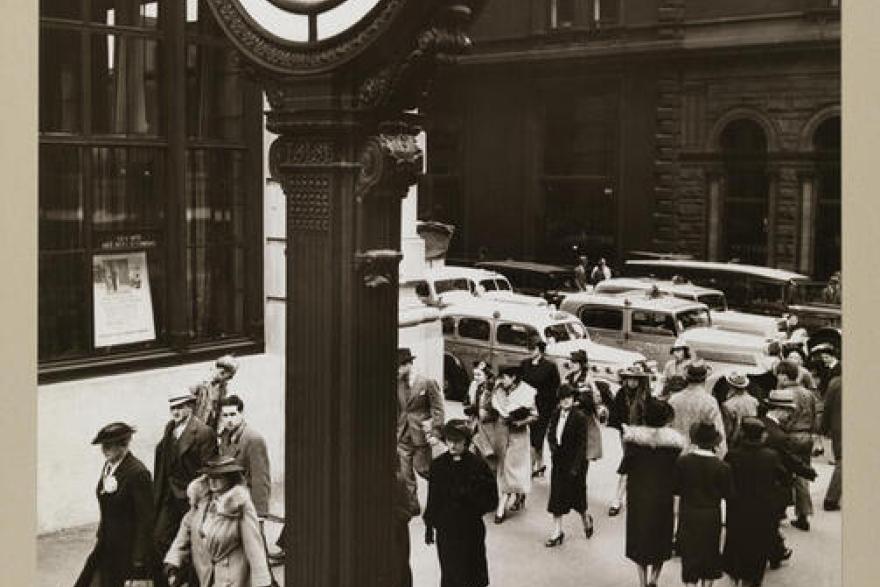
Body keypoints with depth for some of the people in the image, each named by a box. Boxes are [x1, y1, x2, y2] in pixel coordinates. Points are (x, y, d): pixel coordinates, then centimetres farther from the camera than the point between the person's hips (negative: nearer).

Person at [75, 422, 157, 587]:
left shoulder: (137, 473, -20)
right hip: (106, 547, 8)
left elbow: (146, 520, -19)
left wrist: (139, 560, -18)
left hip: (127, 549, -8)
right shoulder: (109, 466, 5)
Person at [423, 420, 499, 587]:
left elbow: (491, 501, -6)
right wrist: (429, 526, 6)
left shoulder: (477, 465, -9)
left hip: (470, 530, -2)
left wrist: (469, 495, -21)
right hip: (445, 529, 2)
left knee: (470, 572, 3)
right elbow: (432, 499, 6)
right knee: (450, 572, 8)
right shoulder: (438, 465, -1)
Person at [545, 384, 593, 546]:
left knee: (576, 495, 8)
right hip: (559, 462, 5)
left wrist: (575, 466, -18)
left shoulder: (579, 417, -15)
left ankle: (586, 519, 37)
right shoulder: (556, 415, 2)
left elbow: (582, 444, -15)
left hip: (575, 462, -5)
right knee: (557, 496, 6)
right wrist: (553, 447, -4)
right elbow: (550, 434, 15)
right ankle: (557, 532, 13)